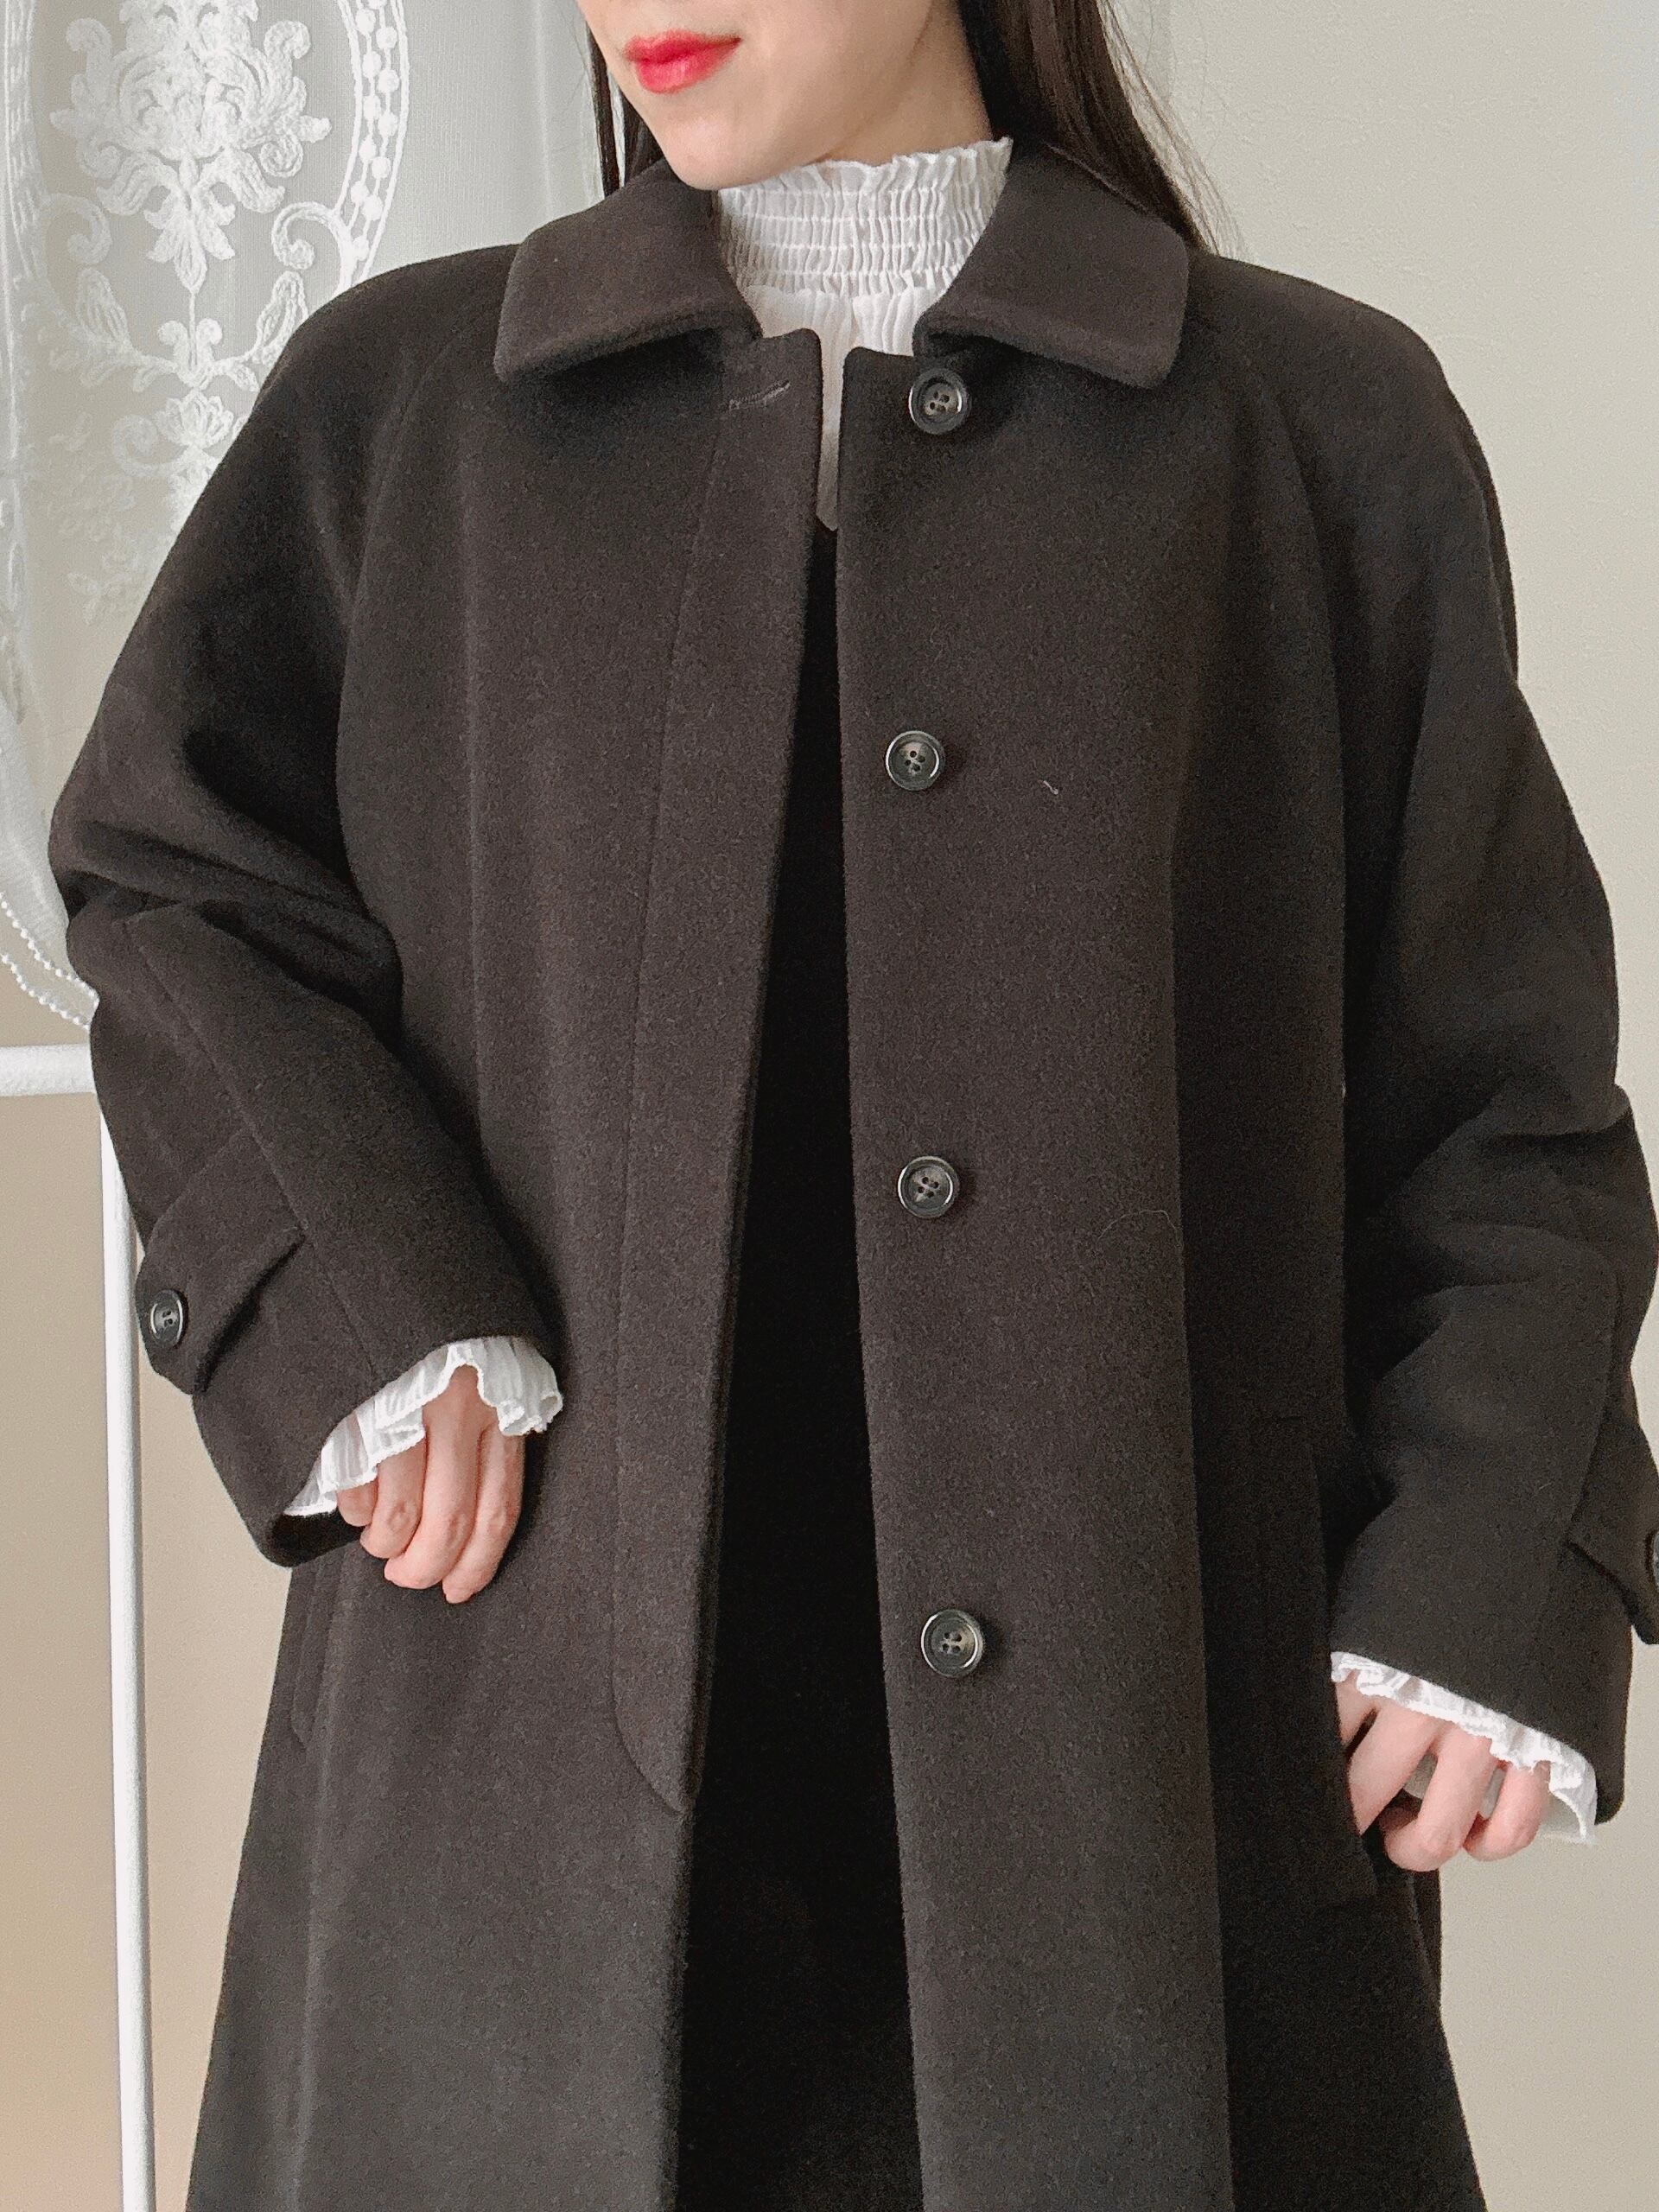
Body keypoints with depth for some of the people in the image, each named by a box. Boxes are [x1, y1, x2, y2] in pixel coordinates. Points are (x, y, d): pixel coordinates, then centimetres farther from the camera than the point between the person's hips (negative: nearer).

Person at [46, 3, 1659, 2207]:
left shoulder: (1321, 423, 4)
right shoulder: (398, 406, 7)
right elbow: (163, 869, 12)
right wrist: (363, 1320, -4)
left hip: (1152, 1749, 0)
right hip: (542, 1728, 1)